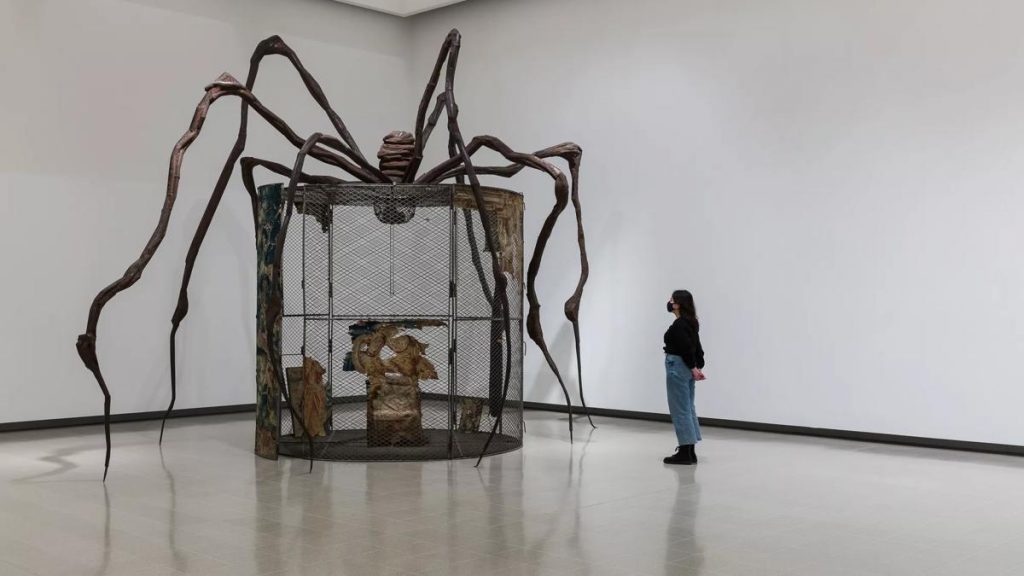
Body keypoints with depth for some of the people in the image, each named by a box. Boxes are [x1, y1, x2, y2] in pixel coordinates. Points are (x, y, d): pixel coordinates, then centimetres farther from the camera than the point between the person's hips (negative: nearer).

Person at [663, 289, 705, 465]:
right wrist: (698, 367, 10)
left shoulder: (678, 325, -17)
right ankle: (690, 451, 16)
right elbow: (696, 347, 13)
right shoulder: (691, 322, 13)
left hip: (678, 368, -10)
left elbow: (686, 348, -21)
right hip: (687, 369, 10)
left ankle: (684, 453, -1)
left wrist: (693, 368, -11)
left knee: (680, 410, -4)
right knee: (688, 408, 12)